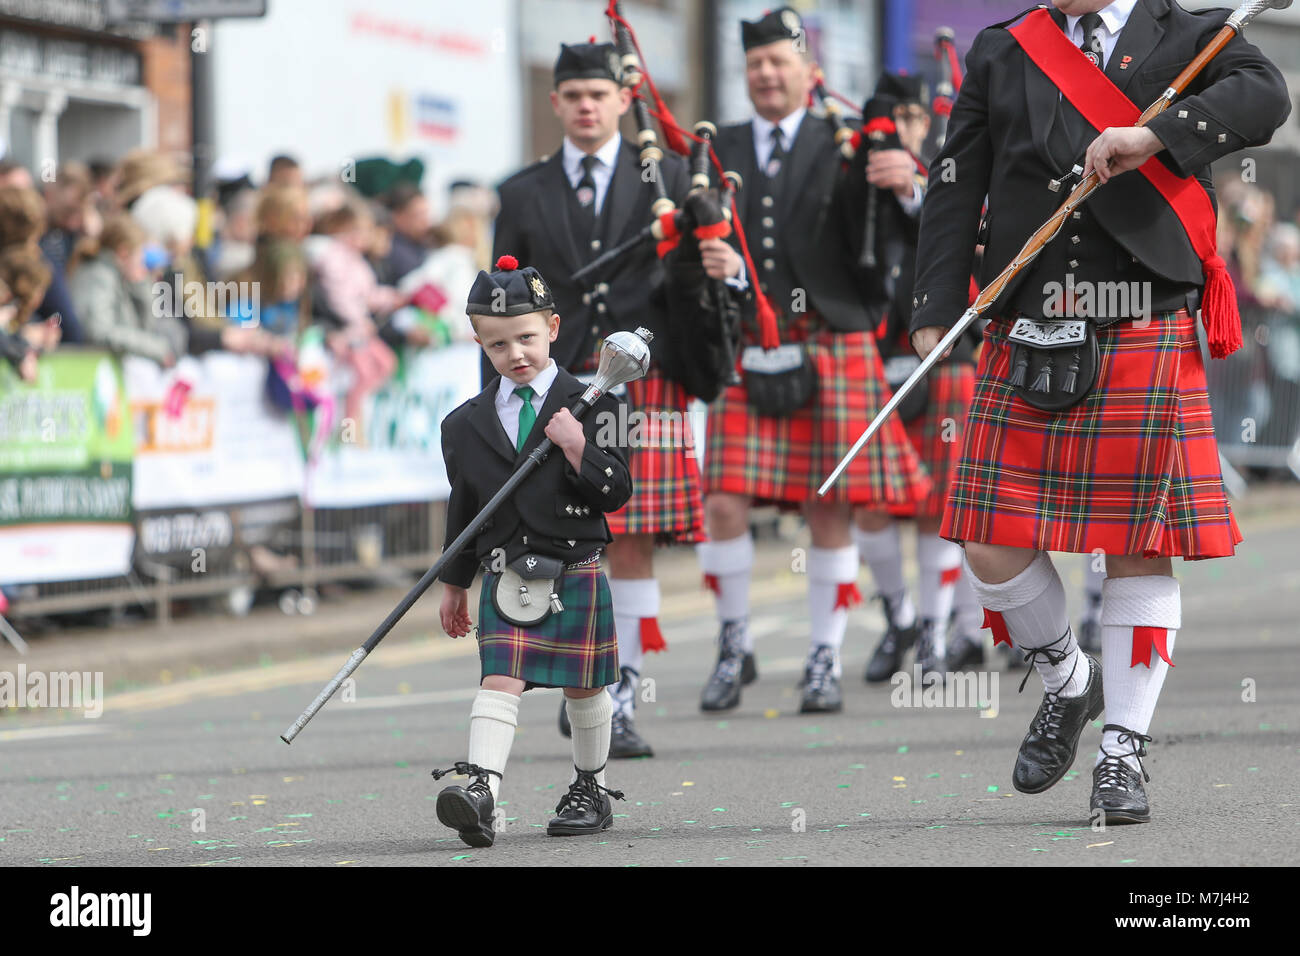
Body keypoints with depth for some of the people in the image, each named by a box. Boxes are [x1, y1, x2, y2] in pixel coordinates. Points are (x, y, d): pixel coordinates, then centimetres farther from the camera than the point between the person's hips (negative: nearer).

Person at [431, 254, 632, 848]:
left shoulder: (588, 407, -2)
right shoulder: (466, 425, 7)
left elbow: (617, 491, -4)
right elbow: (462, 508, 16)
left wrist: (577, 449, -19)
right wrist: (454, 584, 18)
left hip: (577, 571, -1)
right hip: (504, 572, 1)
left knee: (583, 688, 9)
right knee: (499, 682, -13)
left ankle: (590, 791, 27)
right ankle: (480, 793, -26)